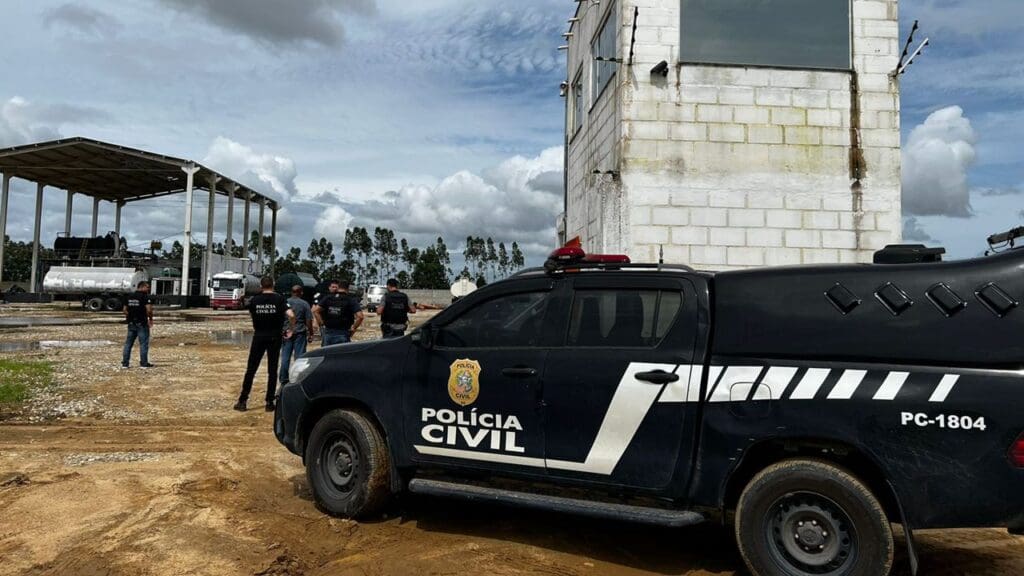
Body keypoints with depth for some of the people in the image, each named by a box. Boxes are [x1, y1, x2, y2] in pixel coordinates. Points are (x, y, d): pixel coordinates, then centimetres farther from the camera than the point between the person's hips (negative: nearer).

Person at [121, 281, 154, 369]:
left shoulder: (130, 297, 10)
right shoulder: (145, 297, -12)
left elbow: (125, 309, 14)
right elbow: (148, 309, -20)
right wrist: (150, 319, -5)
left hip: (131, 323, 7)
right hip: (142, 323, -7)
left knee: (128, 343, 11)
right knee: (143, 343, 0)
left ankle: (125, 363, 13)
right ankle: (144, 363, 3)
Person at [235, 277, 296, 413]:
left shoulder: (254, 300, 1)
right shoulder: (279, 299, -6)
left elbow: (251, 315, 13)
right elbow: (291, 315, -17)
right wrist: (291, 329, -4)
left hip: (259, 336, 1)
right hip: (274, 337, -1)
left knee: (251, 369, 8)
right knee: (272, 370, 6)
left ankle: (242, 401, 8)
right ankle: (269, 402, 7)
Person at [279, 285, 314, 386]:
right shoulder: (304, 304, -4)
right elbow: (309, 321, -6)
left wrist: (281, 331, 14)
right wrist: (310, 333, 3)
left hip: (286, 333, 2)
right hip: (300, 333, -2)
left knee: (285, 357, 7)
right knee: (299, 357, 3)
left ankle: (284, 380, 12)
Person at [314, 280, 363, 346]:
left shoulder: (327, 298, 6)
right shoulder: (351, 300, -4)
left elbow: (315, 310, -1)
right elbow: (360, 316, -16)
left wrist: (322, 324, 5)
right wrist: (353, 328, -3)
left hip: (328, 333, 3)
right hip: (343, 334, -3)